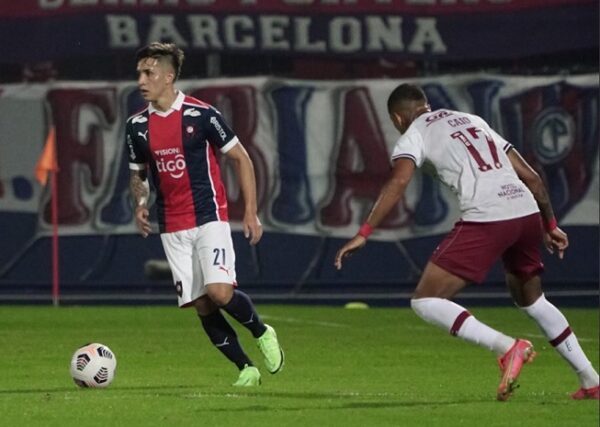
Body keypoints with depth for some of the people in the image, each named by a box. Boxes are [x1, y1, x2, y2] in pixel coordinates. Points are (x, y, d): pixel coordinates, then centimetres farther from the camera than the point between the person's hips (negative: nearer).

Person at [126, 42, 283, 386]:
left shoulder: (201, 115, -9)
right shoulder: (138, 126, 4)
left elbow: (241, 159, -1)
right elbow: (138, 174, 20)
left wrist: (251, 213, -4)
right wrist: (141, 204, -2)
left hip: (209, 218, -4)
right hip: (172, 227, 4)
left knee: (219, 291, -20)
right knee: (201, 306, 0)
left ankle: (262, 332, 9)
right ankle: (246, 369, 14)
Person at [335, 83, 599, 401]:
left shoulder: (415, 134, 10)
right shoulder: (474, 121, 29)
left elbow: (398, 183, -10)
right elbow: (531, 176, 26)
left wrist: (363, 234, -12)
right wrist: (550, 226, 35)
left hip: (485, 220, -7)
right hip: (527, 212, 7)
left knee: (425, 301, -2)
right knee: (531, 300, 29)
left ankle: (507, 347, -18)